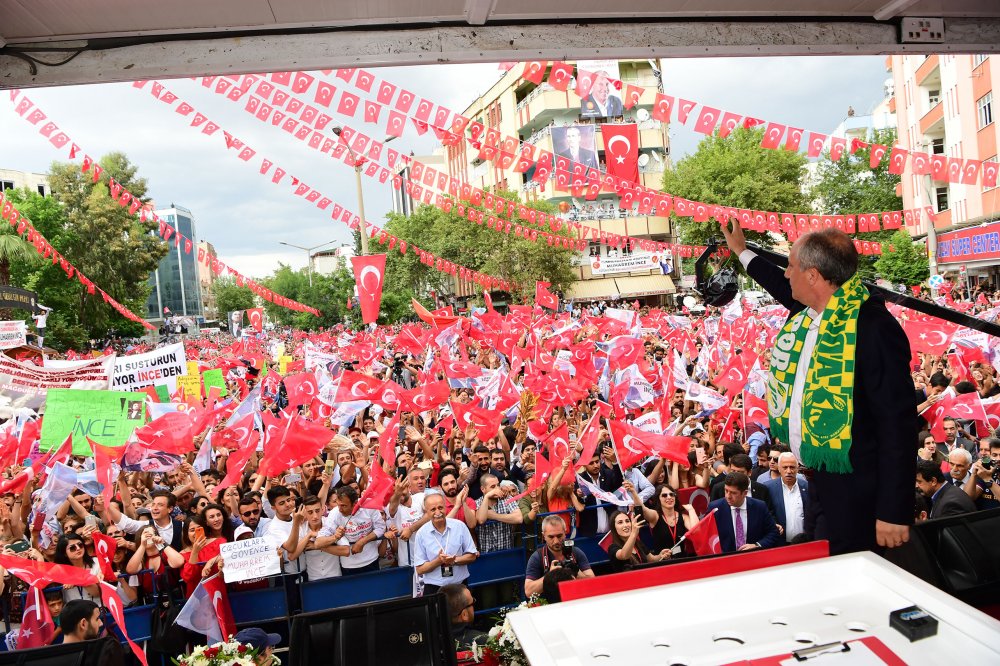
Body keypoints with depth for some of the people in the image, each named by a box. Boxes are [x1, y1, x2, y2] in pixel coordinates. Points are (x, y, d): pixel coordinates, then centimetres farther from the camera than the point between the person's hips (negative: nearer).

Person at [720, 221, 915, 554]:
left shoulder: (873, 327, -25)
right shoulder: (809, 311, 0)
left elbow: (897, 422, -24)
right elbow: (785, 289, 26)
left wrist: (894, 513, -22)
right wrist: (742, 251, 38)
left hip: (854, 489, -8)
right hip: (820, 477, 9)